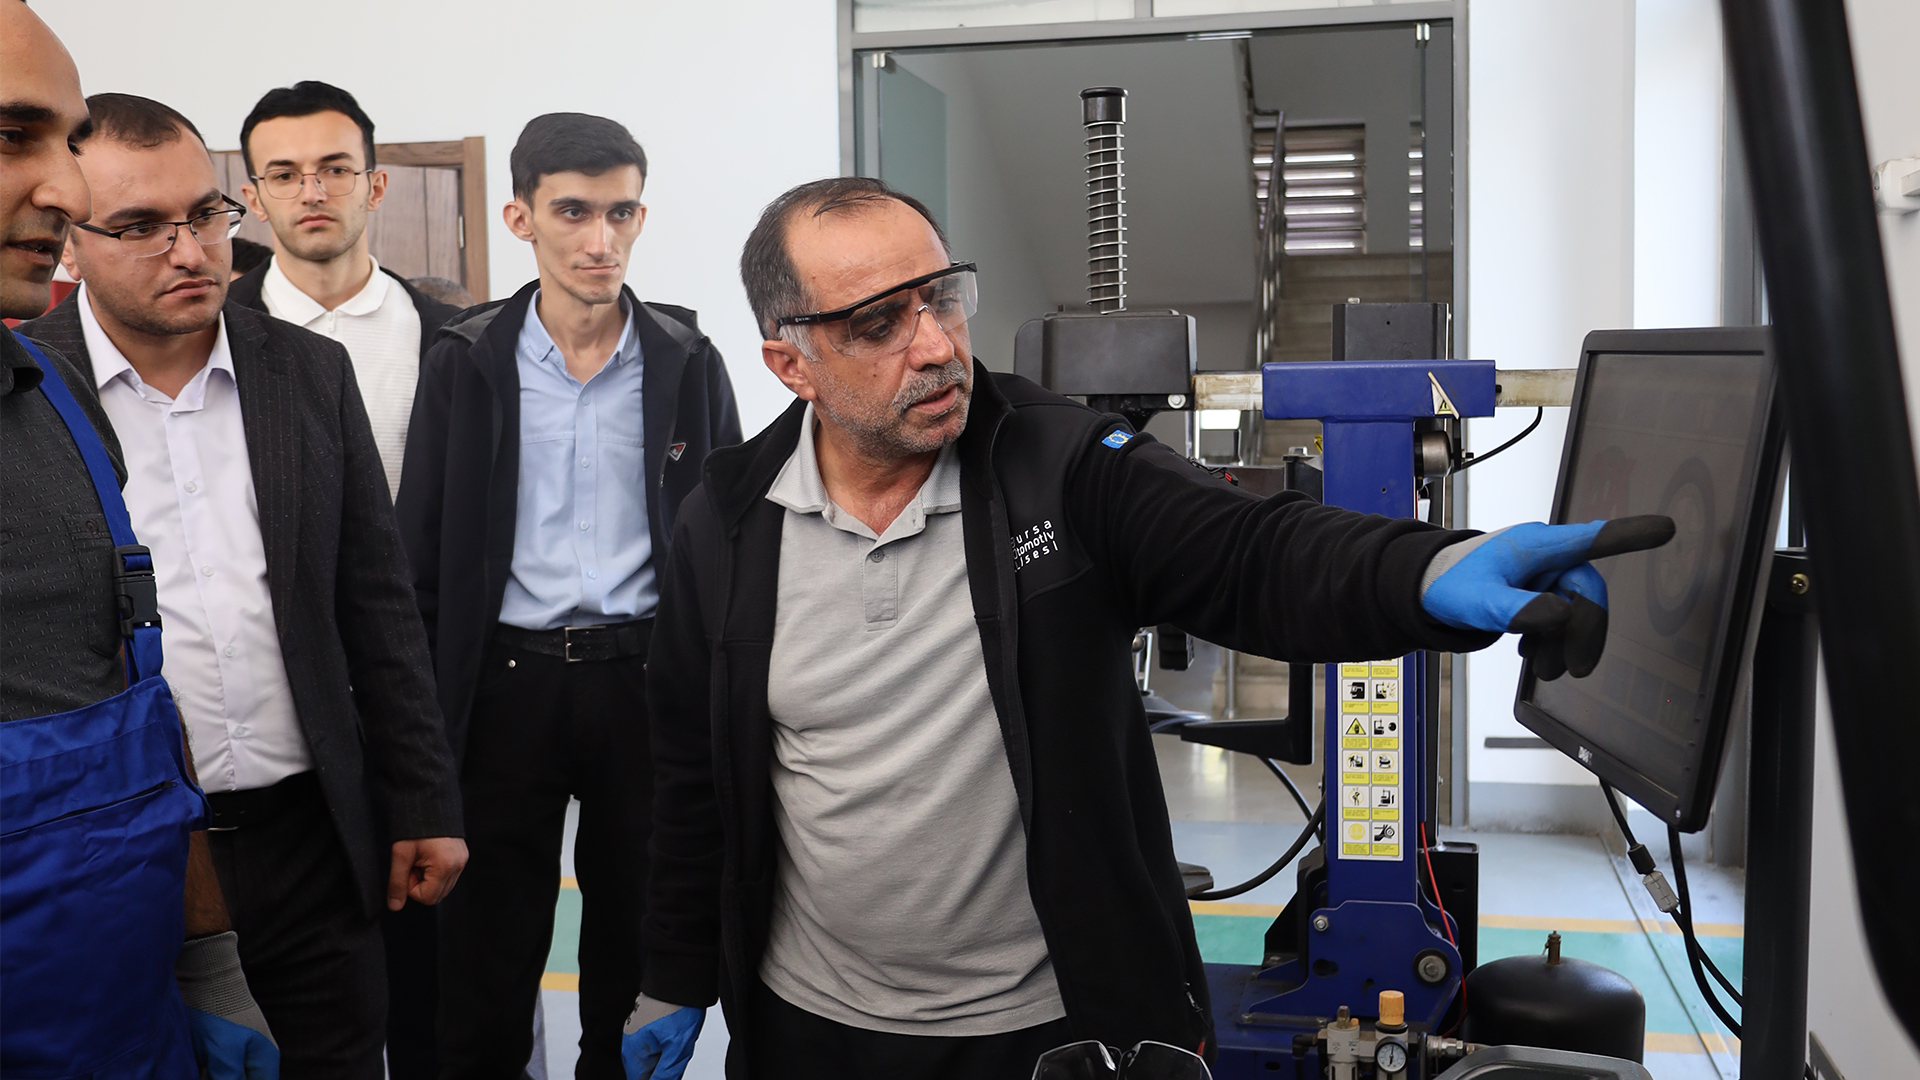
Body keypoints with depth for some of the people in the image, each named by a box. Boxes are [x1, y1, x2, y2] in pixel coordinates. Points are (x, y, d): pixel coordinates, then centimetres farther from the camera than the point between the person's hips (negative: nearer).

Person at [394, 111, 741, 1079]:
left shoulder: (686, 362, 1)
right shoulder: (464, 363, 0)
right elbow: (423, 556, 3)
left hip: (645, 675, 0)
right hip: (507, 681, 0)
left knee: (635, 935, 13)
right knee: (488, 945, 9)